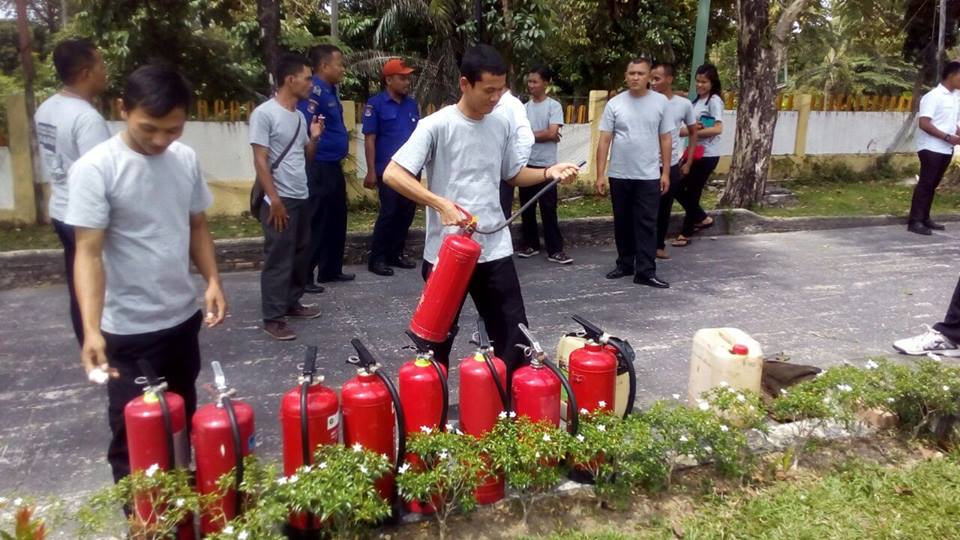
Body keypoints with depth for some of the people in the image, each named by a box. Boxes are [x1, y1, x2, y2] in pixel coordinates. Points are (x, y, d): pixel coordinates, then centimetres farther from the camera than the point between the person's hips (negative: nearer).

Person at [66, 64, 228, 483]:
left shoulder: (186, 159, -1)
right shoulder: (95, 169, -18)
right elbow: (88, 253, -21)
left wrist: (212, 280, -3)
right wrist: (92, 329, -31)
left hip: (183, 317, 6)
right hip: (129, 329, -6)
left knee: (183, 423, 21)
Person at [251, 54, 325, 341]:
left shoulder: (299, 115, 11)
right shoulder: (264, 113, -12)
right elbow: (260, 160, -15)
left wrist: (314, 137, 0)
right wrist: (274, 199, -18)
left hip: (302, 198, 8)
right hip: (280, 200, -8)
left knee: (301, 254, 14)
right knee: (278, 259, -4)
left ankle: (292, 302, 28)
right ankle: (273, 318, 4)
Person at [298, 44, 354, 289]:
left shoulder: (330, 90, 15)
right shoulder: (314, 90, -17)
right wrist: (313, 163, -19)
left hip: (333, 167, 10)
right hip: (319, 169, -10)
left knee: (336, 221, 16)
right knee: (315, 224, -4)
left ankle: (331, 270, 28)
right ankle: (302, 277, 4)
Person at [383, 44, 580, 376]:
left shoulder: (502, 126, 6)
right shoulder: (437, 126, -11)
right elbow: (392, 174, -17)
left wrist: (549, 173, 1)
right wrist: (440, 203, -26)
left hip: (495, 249, 5)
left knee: (514, 334, 8)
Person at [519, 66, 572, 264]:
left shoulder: (554, 106, -2)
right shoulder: (524, 107, 10)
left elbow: (552, 133, -13)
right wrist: (543, 134, -8)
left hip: (546, 165, -4)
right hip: (525, 163, 5)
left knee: (548, 209, -4)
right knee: (527, 207, 9)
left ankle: (555, 250, 0)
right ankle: (530, 244, 21)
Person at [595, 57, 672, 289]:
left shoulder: (660, 102, 0)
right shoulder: (614, 103, 0)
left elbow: (665, 139, 4)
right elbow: (604, 141, -1)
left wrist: (666, 172, 1)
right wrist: (600, 174, -6)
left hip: (649, 176, -1)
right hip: (619, 175, 1)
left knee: (646, 224, 0)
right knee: (622, 223, 12)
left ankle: (645, 271, 3)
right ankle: (625, 264, 25)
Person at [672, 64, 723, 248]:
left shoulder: (714, 101, -10)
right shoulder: (697, 100, 13)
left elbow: (718, 129, -20)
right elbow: (694, 125, 11)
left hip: (707, 155, -8)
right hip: (694, 153, 8)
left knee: (692, 193, 0)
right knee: (678, 188, 8)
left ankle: (686, 234, 14)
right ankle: (702, 218, 25)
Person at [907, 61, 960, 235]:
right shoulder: (933, 96, -12)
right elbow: (923, 124, -19)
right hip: (931, 148, -8)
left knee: (933, 184, 11)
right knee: (925, 183, -9)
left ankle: (925, 218, 16)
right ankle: (914, 221, -7)